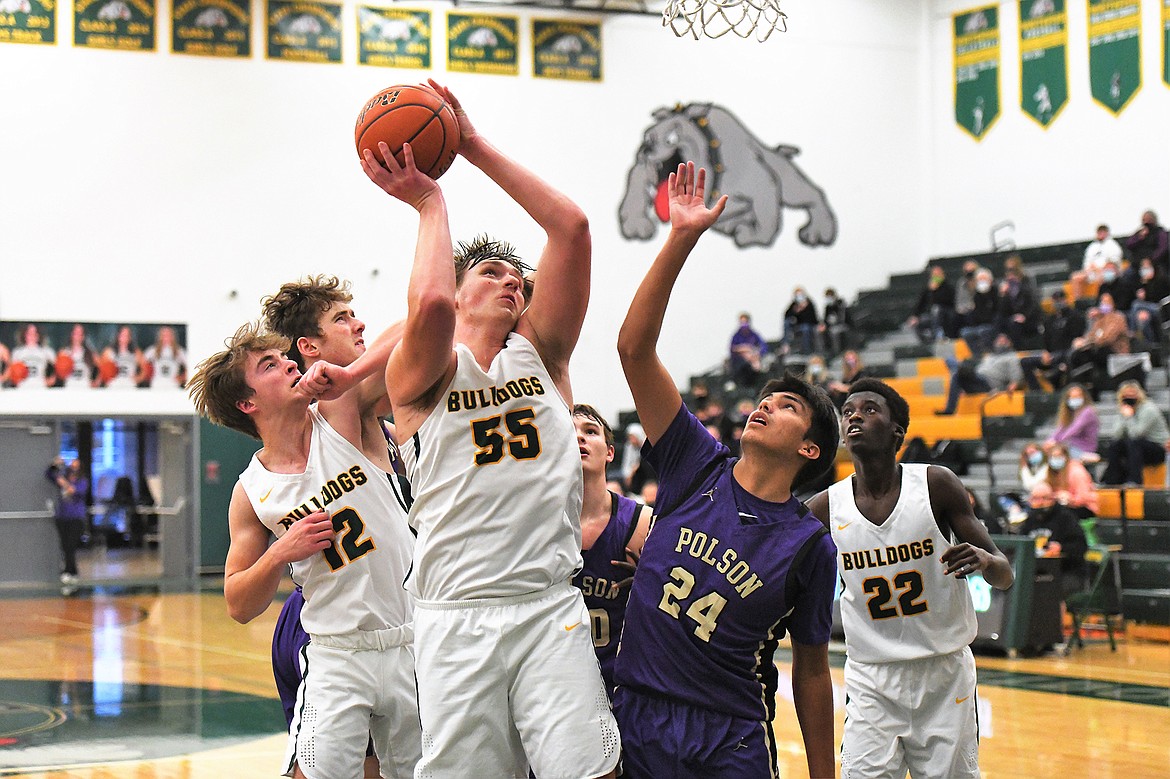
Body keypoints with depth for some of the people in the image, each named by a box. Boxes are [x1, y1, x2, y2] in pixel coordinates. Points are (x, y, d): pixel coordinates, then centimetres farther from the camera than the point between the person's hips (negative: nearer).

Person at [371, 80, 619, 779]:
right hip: (456, 617, -2)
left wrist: (475, 147, 2)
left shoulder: (539, 353, 15)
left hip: (551, 609, 2)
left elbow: (571, 226, 4)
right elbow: (430, 304, -19)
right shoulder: (419, 374, 6)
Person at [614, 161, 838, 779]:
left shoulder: (809, 544, -2)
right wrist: (682, 239, -13)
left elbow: (811, 671, 4)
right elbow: (634, 347, -5)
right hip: (635, 717, 2)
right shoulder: (699, 467, 2)